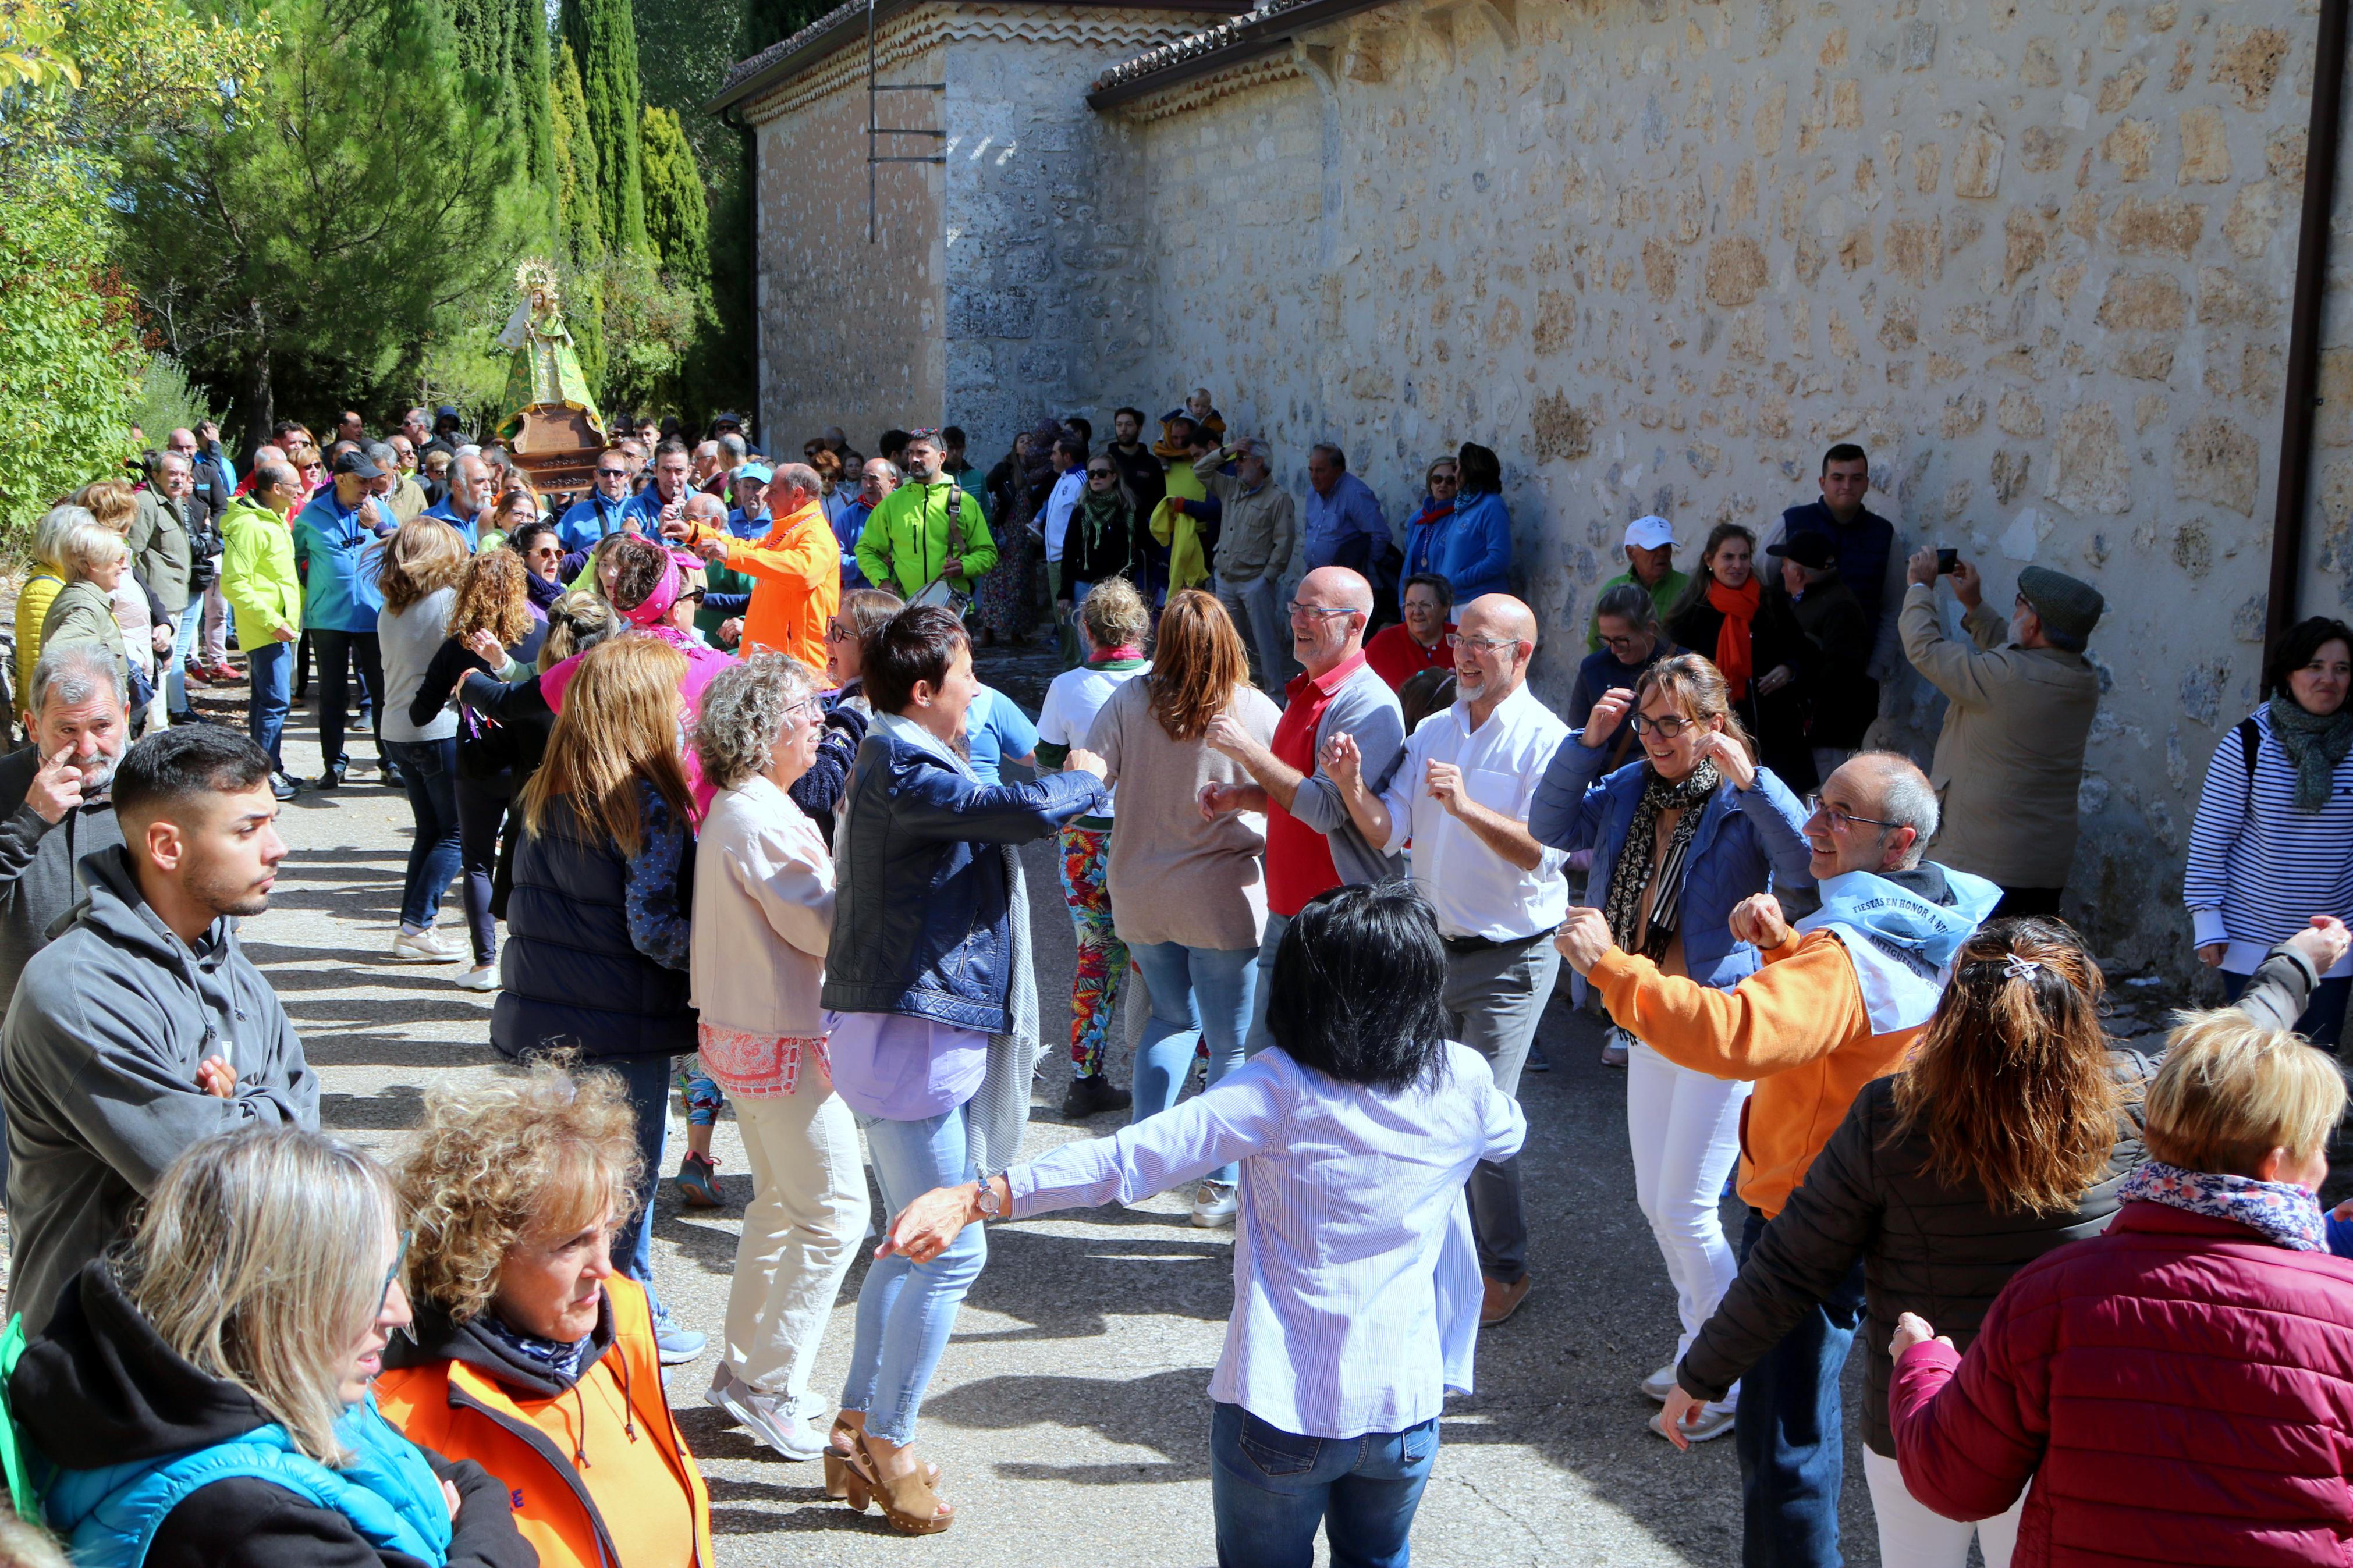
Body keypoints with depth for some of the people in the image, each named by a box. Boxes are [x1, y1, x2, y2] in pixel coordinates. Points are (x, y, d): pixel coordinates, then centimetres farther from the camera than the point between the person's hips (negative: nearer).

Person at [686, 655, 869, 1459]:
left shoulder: (733, 810, 11)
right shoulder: (760, 819, -21)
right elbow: (826, 927, -20)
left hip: (744, 1032, 11)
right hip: (784, 1040, -11)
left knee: (779, 1204, 20)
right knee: (835, 1211, -4)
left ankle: (746, 1367, 28)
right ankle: (769, 1384, 2)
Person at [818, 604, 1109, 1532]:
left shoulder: (902, 761, 16)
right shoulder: (900, 769, -18)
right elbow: (1031, 811, -26)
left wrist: (1060, 786, 13)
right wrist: (1083, 778, -7)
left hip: (926, 1029, 11)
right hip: (905, 1034, -11)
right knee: (951, 1251, -6)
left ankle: (857, 1425, 25)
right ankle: (886, 1444, 6)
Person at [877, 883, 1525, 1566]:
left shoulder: (1277, 1092, -17)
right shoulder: (1462, 1082, -7)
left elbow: (1129, 1160, -25)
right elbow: (1508, 1133, 18)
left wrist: (976, 1199, -27)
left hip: (1280, 1414, -3)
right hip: (1404, 1411, 3)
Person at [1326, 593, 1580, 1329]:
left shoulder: (1545, 741, -11)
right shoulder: (1434, 730, 9)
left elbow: (1545, 851, -22)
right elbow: (1388, 833, 3)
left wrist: (1467, 807, -33)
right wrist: (1351, 785, -16)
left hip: (1508, 958, -6)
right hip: (1431, 946, 6)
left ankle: (1504, 1271, 9)